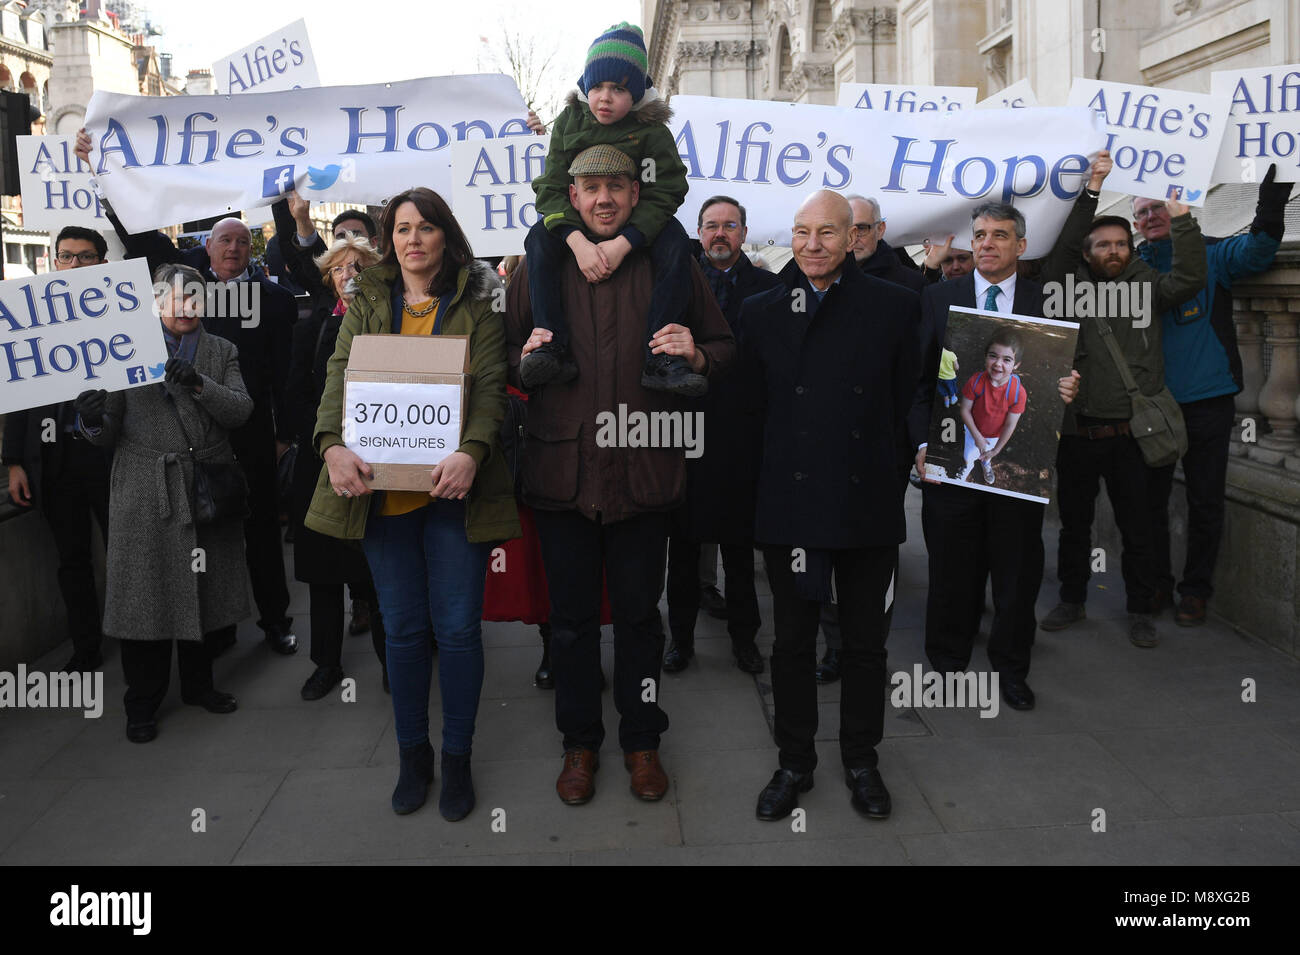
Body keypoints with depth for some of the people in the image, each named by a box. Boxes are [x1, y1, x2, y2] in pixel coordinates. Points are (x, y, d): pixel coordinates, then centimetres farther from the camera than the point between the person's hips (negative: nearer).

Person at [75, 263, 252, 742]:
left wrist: (199, 383, -20)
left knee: (203, 591, 12)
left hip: (209, 487, 3)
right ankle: (142, 703, 16)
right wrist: (92, 420, -21)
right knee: (146, 596, 1)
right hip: (146, 492, -2)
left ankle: (198, 684, 30)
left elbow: (241, 410, -4)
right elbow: (108, 435, 2)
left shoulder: (221, 352, 11)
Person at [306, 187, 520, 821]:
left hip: (451, 485, -2)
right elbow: (340, 375, 0)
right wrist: (332, 444, -19)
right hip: (381, 485, 2)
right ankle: (412, 755, 26)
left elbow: (491, 385, -7)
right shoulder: (367, 303, 12)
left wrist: (471, 452, -26)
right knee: (403, 627, 10)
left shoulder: (476, 303, 4)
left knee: (457, 626, 1)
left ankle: (457, 758, 19)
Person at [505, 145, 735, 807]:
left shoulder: (672, 266, 5)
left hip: (644, 472, 0)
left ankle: (641, 740, 30)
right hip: (562, 471, 1)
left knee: (638, 613, 11)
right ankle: (580, 741, 30)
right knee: (572, 615, 11)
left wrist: (695, 354, -12)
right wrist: (525, 358, -9)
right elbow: (506, 350, 13)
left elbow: (724, 346, 10)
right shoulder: (541, 266, 6)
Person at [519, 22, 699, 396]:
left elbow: (664, 194, -20)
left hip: (637, 223, -1)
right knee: (538, 240, -27)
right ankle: (552, 348, -31)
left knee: (676, 243, -30)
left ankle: (659, 359, -35)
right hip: (576, 222, 2)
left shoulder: (652, 130, -12)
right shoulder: (569, 121, -7)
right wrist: (578, 242, -33)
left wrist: (623, 243, -36)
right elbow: (552, 188, -13)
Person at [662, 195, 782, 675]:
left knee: (739, 545, 11)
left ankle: (744, 635, 25)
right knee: (683, 544, 10)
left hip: (741, 436, 0)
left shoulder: (768, 288, 4)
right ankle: (681, 637, 23)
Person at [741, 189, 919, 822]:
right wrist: (794, 460, 3)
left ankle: (861, 759, 31)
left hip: (869, 505, 0)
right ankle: (795, 762, 27)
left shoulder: (893, 306, 1)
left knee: (865, 643, 12)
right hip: (790, 503, 1)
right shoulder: (762, 311, 4)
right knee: (792, 642, 10)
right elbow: (755, 402, 7)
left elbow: (905, 402, 3)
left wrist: (888, 474, 2)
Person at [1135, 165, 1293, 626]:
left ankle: (1195, 589, 21)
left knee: (1205, 503, 6)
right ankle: (1157, 583, 26)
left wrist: (1269, 216, -37)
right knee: (1150, 498, 11)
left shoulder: (1210, 254, -2)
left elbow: (1254, 252, -19)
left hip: (1207, 402, -2)